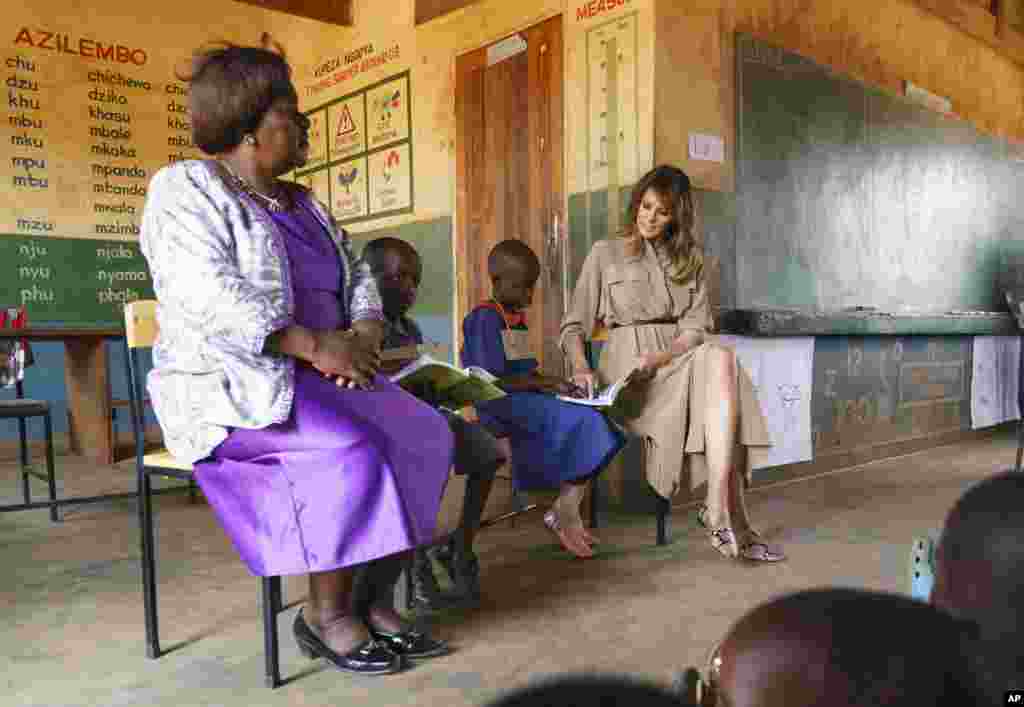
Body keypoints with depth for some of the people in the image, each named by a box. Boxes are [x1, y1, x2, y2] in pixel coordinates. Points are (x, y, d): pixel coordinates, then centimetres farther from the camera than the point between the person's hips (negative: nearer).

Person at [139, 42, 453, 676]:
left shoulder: (304, 204, 17)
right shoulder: (186, 190, -7)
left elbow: (359, 277, 13)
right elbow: (212, 297, -21)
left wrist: (362, 336, -9)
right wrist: (317, 345, -25)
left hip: (317, 379, 7)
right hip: (229, 385, -7)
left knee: (425, 435, -14)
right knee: (355, 450, -31)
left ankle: (374, 598, -6)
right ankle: (325, 611, -11)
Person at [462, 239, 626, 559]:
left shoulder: (518, 319, 19)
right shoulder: (484, 319, -10)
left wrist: (553, 384, 0)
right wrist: (548, 384, -16)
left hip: (525, 399, 9)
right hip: (500, 404, -8)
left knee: (592, 420, -11)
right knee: (580, 421, -21)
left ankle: (565, 511, -11)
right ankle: (565, 514, -8)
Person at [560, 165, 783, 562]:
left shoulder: (689, 259, 19)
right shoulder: (606, 253, 10)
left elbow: (697, 326, 7)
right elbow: (574, 325, 6)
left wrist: (659, 358, -13)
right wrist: (581, 367, -15)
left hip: (680, 357, 3)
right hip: (626, 363, -3)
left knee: (721, 359, -33)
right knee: (722, 363, -31)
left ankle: (718, 509, -36)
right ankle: (729, 514, -32)